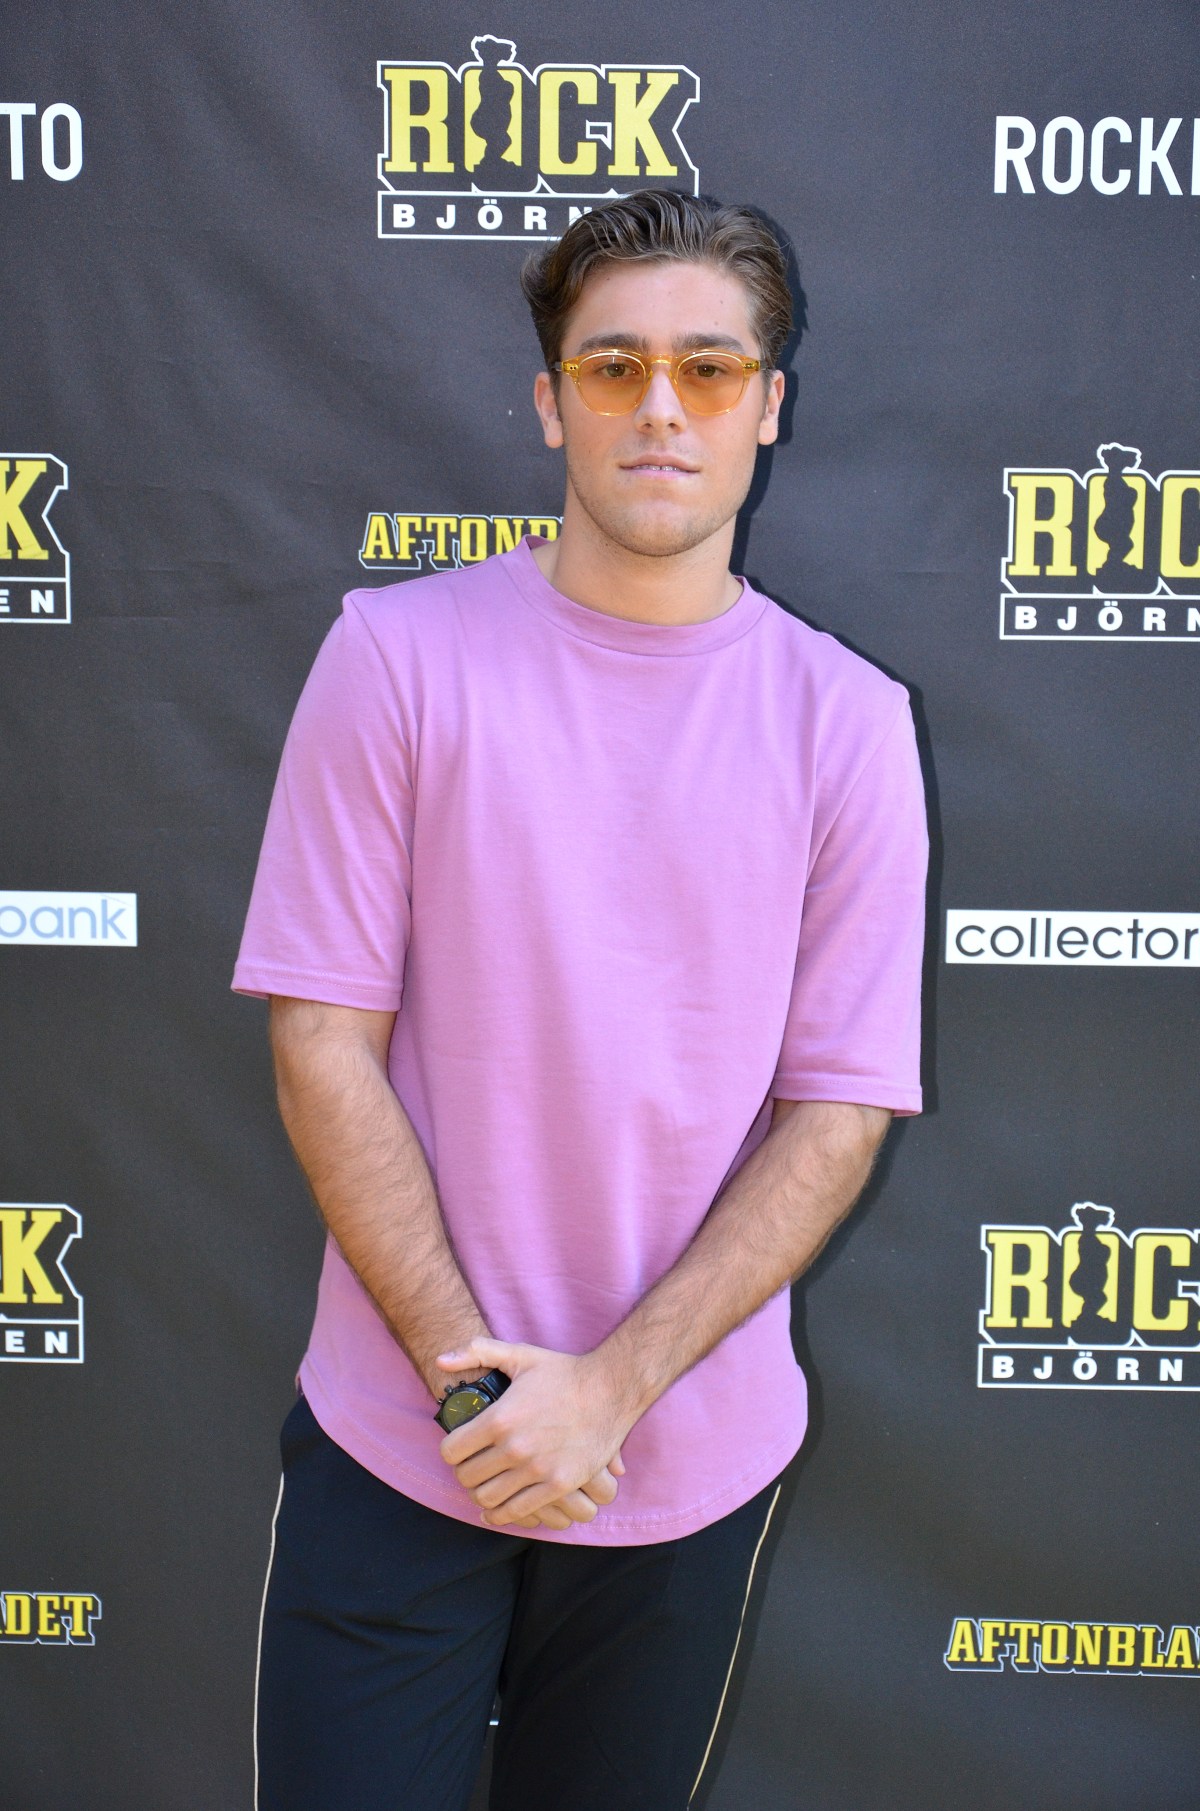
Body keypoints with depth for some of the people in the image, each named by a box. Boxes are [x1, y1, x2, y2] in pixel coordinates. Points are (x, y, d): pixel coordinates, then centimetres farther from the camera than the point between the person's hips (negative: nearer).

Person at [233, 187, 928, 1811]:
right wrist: (467, 1366, -12)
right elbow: (322, 1039, -7)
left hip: (693, 1461, 2)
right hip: (394, 1441, -1)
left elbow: (839, 1110, -5)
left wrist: (610, 1385, -12)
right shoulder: (399, 653, -6)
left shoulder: (846, 718, -4)